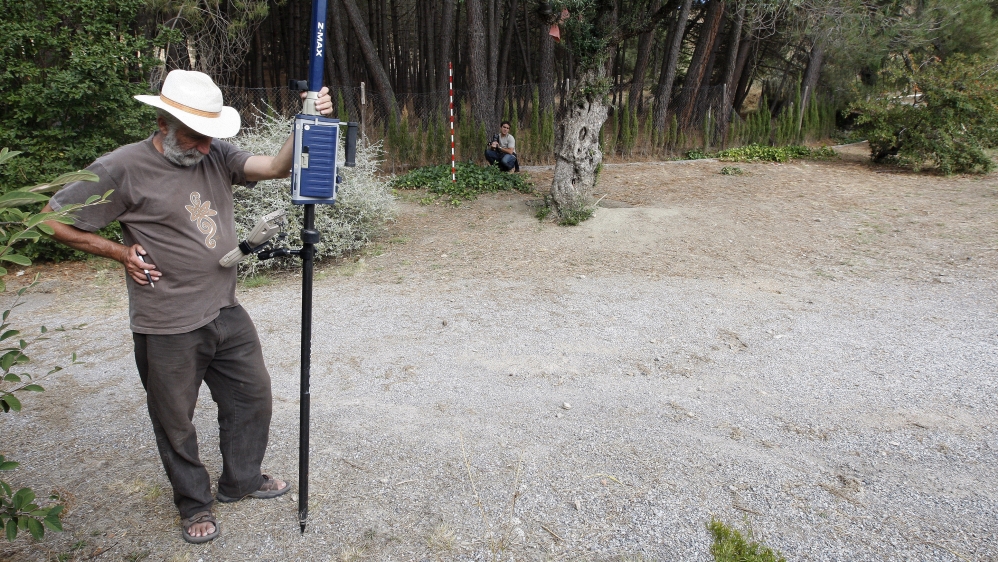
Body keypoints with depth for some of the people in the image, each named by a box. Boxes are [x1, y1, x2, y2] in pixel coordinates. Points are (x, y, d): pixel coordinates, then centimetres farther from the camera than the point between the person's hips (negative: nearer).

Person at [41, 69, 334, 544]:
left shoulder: (216, 156, 1)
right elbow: (53, 220, -5)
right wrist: (120, 252, -7)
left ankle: (241, 480, 41)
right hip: (168, 330, -5)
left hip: (226, 313, 5)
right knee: (175, 420, 12)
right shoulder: (122, 169, -13)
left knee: (252, 395, 17)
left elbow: (275, 166, -11)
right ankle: (194, 504, 36)